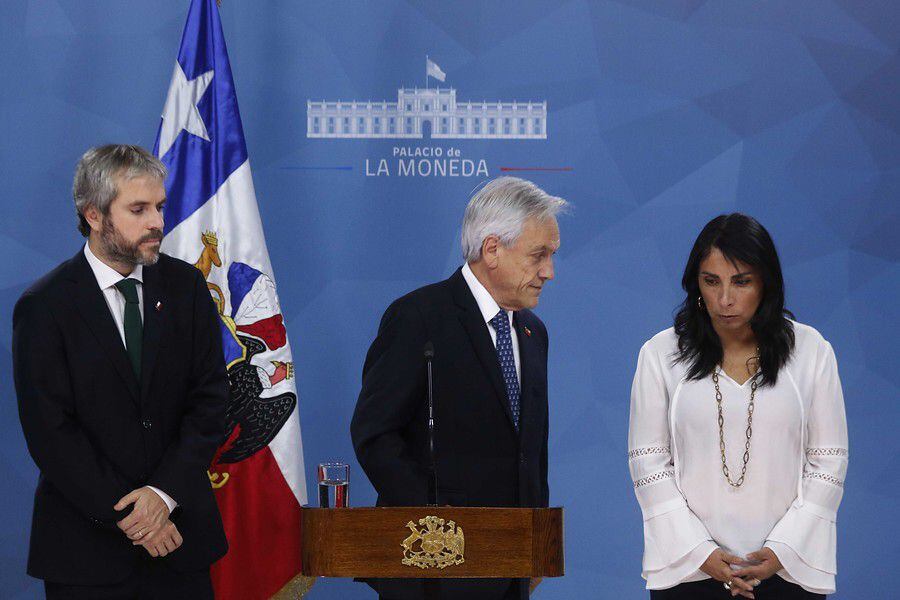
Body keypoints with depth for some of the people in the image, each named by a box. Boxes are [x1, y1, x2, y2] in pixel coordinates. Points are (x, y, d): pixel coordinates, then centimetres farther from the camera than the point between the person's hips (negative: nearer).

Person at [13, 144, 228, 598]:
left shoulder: (186, 285, 4)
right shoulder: (44, 306, -7)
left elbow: (209, 398, 1)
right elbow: (50, 433, -10)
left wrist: (165, 492, -12)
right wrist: (123, 517, -14)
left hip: (180, 530, 3)